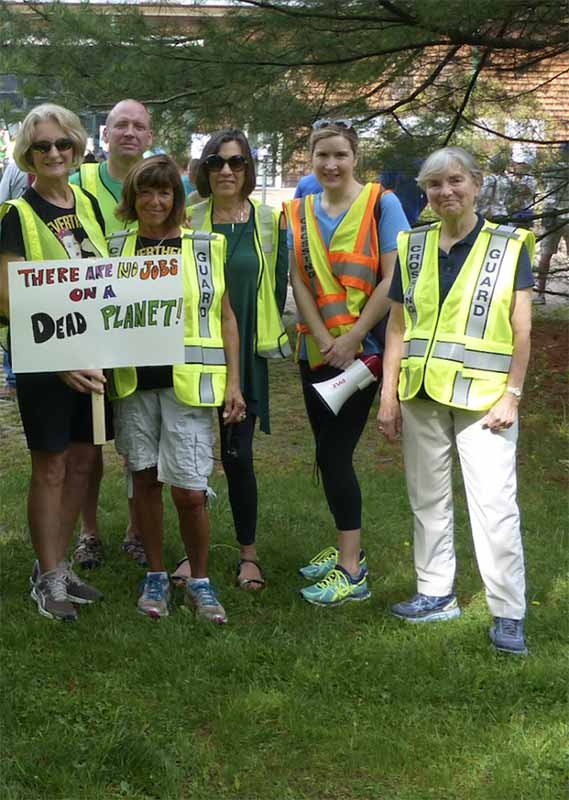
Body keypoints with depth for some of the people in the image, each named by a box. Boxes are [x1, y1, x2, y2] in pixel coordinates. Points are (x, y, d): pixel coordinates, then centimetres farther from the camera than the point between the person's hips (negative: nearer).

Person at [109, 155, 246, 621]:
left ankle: (200, 581, 15)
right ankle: (156, 576, 25)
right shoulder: (118, 247, 8)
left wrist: (233, 382, 0)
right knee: (145, 478, 10)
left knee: (189, 489, -5)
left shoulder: (205, 246, 3)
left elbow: (226, 317, 5)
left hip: (189, 382, -2)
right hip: (135, 380, 2)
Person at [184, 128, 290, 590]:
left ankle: (249, 554, 16)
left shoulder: (269, 221, 2)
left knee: (238, 455, 0)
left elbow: (278, 284, 7)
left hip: (246, 353, -1)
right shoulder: (188, 219, 3)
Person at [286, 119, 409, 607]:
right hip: (315, 350, 5)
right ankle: (348, 549, 25)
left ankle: (351, 571, 0)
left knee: (334, 453, -8)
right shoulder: (300, 212, 9)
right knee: (329, 453, 10)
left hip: (363, 349, -5)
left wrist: (351, 339, -15)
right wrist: (323, 340, -11)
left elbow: (393, 280, -11)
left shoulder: (381, 204, -5)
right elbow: (299, 281, 2)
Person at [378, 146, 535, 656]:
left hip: (483, 396, -4)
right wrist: (389, 395, 6)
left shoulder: (510, 246, -2)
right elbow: (398, 327, 10)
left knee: (494, 503, -6)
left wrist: (512, 396, -10)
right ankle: (437, 593, 27)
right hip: (421, 394, 5)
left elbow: (522, 331, -4)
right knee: (427, 497, 13)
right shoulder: (413, 247, 8)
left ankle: (509, 613, 2)